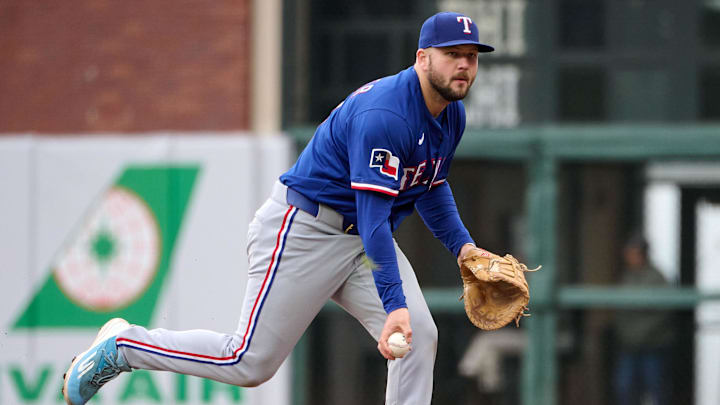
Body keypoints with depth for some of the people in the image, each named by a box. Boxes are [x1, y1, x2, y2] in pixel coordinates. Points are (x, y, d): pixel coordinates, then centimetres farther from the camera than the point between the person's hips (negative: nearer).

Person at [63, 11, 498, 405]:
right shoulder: (383, 116, -28)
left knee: (419, 336, -12)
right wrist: (393, 304, -36)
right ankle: (122, 345, 13)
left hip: (364, 241, 9)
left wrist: (463, 245, 9)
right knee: (250, 363, -5)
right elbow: (373, 215, -31)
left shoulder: (452, 115, 3)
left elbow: (431, 186, 23)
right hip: (303, 230, -9)